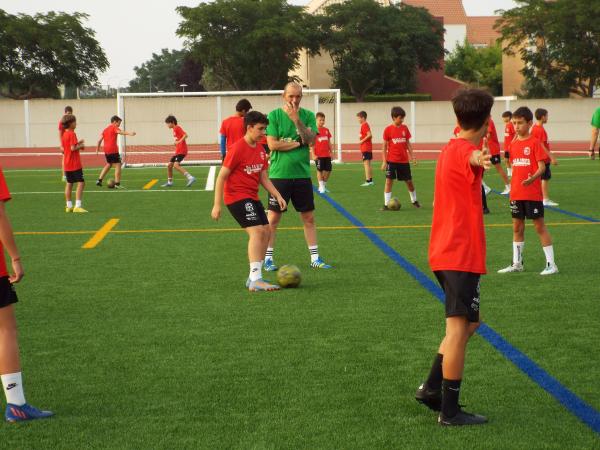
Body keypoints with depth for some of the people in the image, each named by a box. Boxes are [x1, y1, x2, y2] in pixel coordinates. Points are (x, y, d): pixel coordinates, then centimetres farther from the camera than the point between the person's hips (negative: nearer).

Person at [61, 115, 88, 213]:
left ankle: (69, 206, 18)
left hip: (67, 164, 9)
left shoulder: (64, 134, 12)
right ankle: (78, 206, -16)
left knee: (69, 184, 14)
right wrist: (81, 146, -6)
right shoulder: (72, 134, -15)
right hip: (75, 164, -9)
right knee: (81, 183, -8)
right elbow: (73, 148, -23)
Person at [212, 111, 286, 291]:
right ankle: (255, 280, -23)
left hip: (252, 197, 9)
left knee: (266, 232, 8)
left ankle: (254, 277, 17)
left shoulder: (260, 149, 9)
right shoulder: (237, 149, -15)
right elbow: (221, 177, -14)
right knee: (257, 231, -20)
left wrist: (277, 196, 4)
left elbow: (263, 178, 16)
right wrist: (217, 205, -16)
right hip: (237, 197, -9)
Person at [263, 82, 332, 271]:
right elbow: (272, 144, -11)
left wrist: (296, 120, -19)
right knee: (273, 217, 1)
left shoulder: (307, 115, 5)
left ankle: (315, 258, 14)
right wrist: (298, 143, -9)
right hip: (279, 174, -3)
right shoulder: (274, 115, -3)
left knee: (309, 217, 7)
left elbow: (311, 140, -9)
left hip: (302, 173, 3)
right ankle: (268, 258, 9)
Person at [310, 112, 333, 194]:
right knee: (320, 170, 1)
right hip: (318, 155, -5)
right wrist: (313, 154, -12)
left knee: (328, 170, 5)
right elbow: (311, 144, -7)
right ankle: (321, 187, 8)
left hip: (327, 155, 5)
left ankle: (324, 185, 20)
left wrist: (331, 152, 11)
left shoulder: (326, 130, 9)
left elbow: (329, 142, 15)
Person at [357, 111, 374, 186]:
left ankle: (368, 181, -16)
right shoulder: (366, 125, 15)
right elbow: (369, 135, 19)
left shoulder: (364, 125, -14)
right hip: (368, 148, 10)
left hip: (365, 148, -10)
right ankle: (370, 180, 20)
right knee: (368, 165, 15)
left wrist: (362, 140, -19)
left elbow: (369, 135, -26)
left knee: (366, 164, -12)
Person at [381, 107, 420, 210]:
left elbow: (408, 143, 11)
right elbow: (385, 146, -3)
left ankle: (414, 201, 29)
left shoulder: (405, 128, 4)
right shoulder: (388, 130, -6)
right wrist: (384, 161, -6)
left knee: (409, 181, 10)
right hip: (391, 160, -3)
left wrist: (412, 156, 5)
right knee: (389, 181, -6)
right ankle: (386, 204, -2)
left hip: (404, 160, 3)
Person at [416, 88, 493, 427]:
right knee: (460, 329, -5)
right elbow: (473, 157, -41)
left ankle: (432, 388, 20)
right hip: (463, 255, -10)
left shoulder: (450, 149, 14)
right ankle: (450, 411, -1)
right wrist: (481, 159, -62)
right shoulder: (465, 150, -16)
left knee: (468, 323, 19)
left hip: (445, 251, 10)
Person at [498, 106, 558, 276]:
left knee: (540, 226, -2)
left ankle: (551, 264, 4)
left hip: (533, 193, -6)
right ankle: (517, 263, 24)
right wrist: (512, 189, 15)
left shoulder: (535, 143, -9)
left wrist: (532, 178, -32)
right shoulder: (513, 144, 10)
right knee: (517, 227, 13)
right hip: (516, 194, 6)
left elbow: (542, 167, -14)